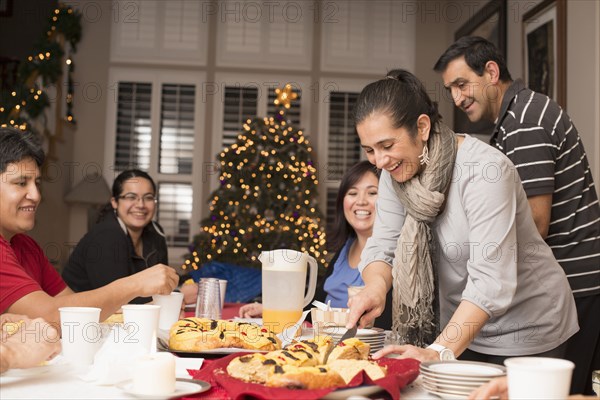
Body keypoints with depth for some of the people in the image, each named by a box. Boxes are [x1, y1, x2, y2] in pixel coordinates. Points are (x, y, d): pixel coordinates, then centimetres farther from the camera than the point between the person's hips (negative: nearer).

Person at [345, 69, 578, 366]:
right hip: (461, 325, 6)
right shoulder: (395, 172, -7)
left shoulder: (485, 170, -29)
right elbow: (382, 245, -9)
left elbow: (491, 281, -34)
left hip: (524, 332, -6)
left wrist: (440, 351, -43)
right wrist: (376, 286, -31)